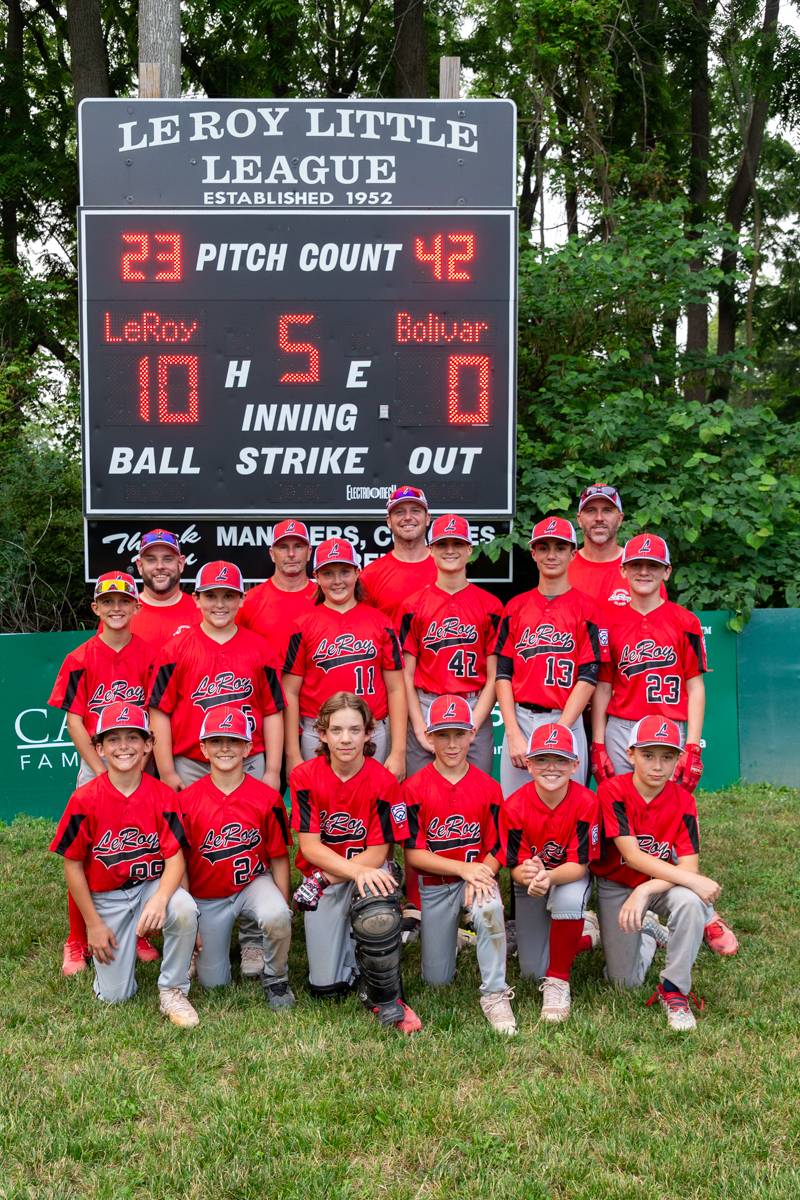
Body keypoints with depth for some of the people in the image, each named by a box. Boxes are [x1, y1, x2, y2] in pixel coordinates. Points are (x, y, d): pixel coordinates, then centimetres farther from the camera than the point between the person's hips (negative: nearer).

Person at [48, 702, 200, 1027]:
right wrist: (93, 924, -5)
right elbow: (73, 865, -6)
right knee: (114, 995, -4)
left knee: (185, 909, -34)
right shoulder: (84, 800, -13)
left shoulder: (162, 795, -10)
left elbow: (175, 857, -13)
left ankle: (172, 990, -9)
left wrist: (160, 899, -34)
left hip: (152, 886, 1)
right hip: (105, 897, 0)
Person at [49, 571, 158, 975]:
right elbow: (74, 720, -2)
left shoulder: (149, 655, 2)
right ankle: (77, 943, 12)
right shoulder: (80, 659, 0)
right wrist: (101, 770, -8)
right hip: (95, 764, -1)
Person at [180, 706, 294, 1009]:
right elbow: (180, 864, -3)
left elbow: (279, 859, -3)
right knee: (213, 982, 3)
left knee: (277, 917, -34)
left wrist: (283, 912, -7)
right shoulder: (188, 801, -10)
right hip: (206, 897, 1)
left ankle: (275, 979, -3)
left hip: (253, 883, -1)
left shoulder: (267, 798, -10)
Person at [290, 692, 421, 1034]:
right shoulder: (304, 777, -9)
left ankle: (387, 1001, -15)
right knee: (327, 989, -5)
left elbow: (378, 852, -9)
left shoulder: (383, 781, -12)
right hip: (322, 879, 1)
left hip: (367, 872, -1)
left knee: (378, 912, -39)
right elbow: (309, 846, -12)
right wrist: (357, 871, -29)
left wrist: (328, 877, -22)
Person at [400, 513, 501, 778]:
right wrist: (419, 727, -5)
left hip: (475, 712, 0)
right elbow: (407, 675, 4)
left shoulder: (490, 606, 5)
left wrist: (472, 725, -8)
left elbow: (494, 677, 2)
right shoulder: (414, 606, 6)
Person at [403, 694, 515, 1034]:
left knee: (489, 908, -37)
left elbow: (494, 848, 0)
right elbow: (413, 853, -11)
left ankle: (495, 994, -19)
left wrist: (480, 875, -21)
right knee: (437, 980, 4)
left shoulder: (488, 787, -4)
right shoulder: (414, 788, -10)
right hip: (434, 883, 0)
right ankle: (450, 938, 38)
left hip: (477, 876, 0)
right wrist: (463, 868, -23)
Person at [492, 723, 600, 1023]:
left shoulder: (586, 802, -25)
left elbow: (579, 865, -25)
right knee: (532, 971, 0)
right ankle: (586, 930, 30)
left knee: (568, 899, -39)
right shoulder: (514, 806, -22)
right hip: (530, 886, 2)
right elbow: (516, 866, -19)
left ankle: (559, 980, -14)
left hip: (571, 878, -2)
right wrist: (527, 874, -45)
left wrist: (548, 877, -47)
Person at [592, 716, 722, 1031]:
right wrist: (693, 880, -36)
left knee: (691, 902, -35)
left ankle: (674, 989, -15)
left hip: (664, 884, 1)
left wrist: (645, 891, -36)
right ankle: (646, 933, 33)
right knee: (626, 981, 0)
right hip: (616, 887, -1)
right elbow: (632, 856, -27)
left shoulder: (683, 801, -13)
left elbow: (689, 865, -20)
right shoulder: (612, 791, -20)